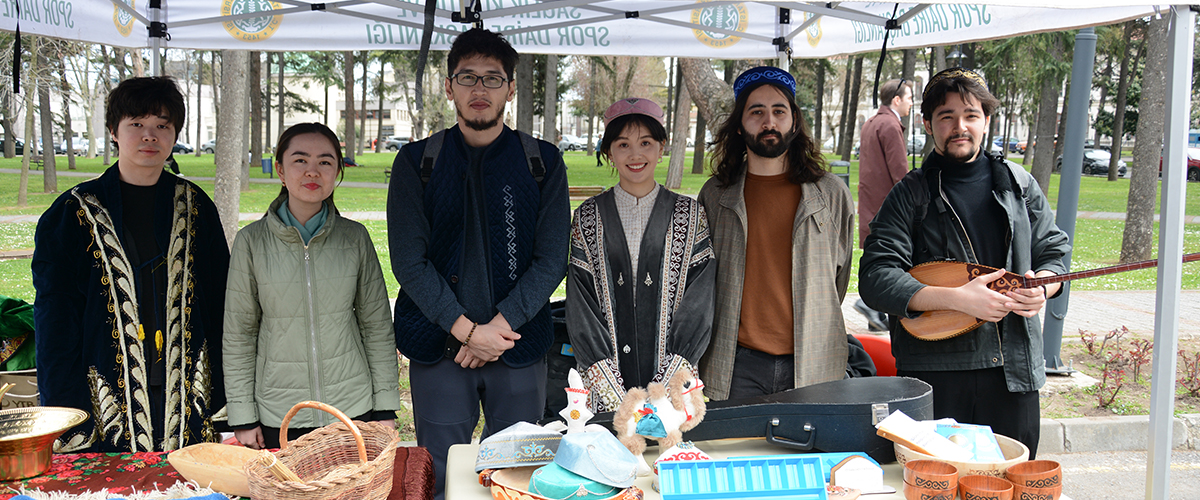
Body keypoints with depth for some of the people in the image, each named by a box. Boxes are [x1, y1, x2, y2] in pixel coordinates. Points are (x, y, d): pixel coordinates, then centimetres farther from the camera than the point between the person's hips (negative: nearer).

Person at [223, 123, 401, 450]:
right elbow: (238, 334, 1)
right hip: (277, 417, -1)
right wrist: (243, 417, -1)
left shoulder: (355, 238, -1)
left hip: (352, 410, 1)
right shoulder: (252, 241, -4)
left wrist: (385, 409, 3)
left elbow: (377, 326, 4)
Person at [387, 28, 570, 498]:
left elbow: (551, 259, -1)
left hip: (520, 347, 1)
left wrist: (499, 326, -12)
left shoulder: (543, 162, 4)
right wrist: (466, 330, -13)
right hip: (439, 347, 0)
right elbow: (408, 260, -3)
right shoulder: (416, 162, 3)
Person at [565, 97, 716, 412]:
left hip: (673, 386, 0)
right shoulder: (589, 218, 4)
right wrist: (618, 400, -11)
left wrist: (662, 392, -13)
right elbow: (581, 308, -1)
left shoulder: (691, 216, 3)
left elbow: (698, 306, -2)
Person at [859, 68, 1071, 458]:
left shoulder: (1019, 185, 11)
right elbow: (875, 279, -11)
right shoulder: (911, 195, -1)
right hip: (934, 375, -3)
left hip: (1014, 370, 3)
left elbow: (1054, 252, 17)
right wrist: (958, 299, -20)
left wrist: (1042, 287, -7)